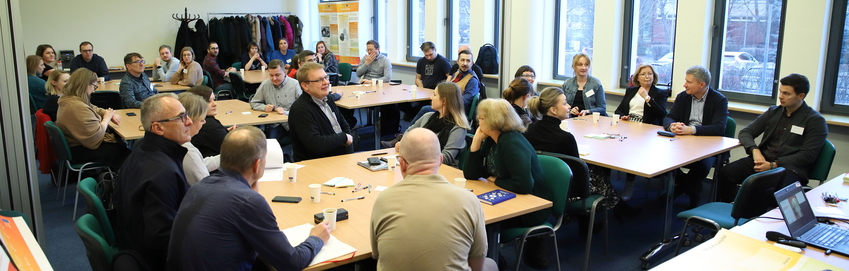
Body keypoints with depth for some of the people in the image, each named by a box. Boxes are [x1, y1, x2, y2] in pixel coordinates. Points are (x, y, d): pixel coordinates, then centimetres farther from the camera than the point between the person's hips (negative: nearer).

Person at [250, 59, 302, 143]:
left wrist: (286, 113, -21)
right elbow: (253, 103, 22)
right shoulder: (265, 84, 11)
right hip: (273, 125, 2)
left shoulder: (295, 84, -1)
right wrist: (264, 107, 0)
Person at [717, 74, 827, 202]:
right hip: (763, 161, 5)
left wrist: (773, 165, -15)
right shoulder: (773, 112, 18)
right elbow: (745, 132, 14)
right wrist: (755, 150, -8)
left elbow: (808, 155, -6)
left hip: (790, 168, -4)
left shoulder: (816, 121, 3)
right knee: (725, 172, -23)